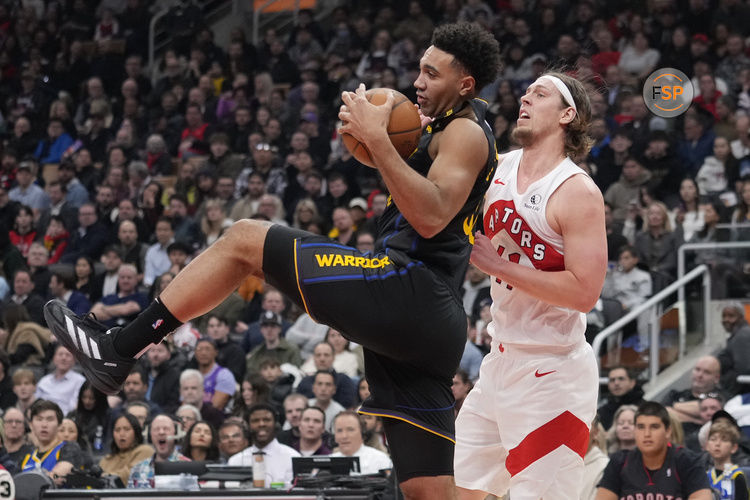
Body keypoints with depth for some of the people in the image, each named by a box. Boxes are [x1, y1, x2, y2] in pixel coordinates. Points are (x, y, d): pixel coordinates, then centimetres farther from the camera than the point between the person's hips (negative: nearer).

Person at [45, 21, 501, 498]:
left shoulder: (466, 132, -1)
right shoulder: (446, 130, 29)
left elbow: (430, 218, -18)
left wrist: (378, 138, -18)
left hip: (407, 291, -10)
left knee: (244, 239, -4)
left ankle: (117, 350, -6)